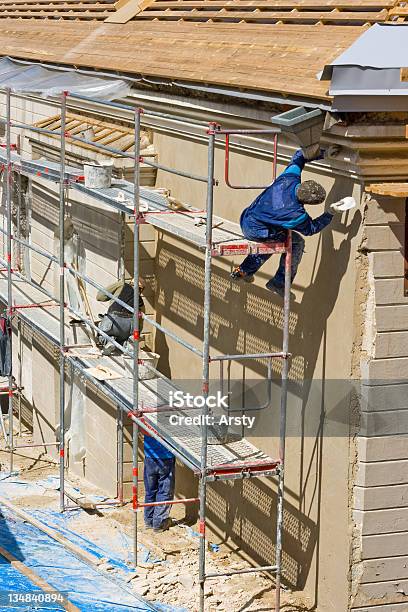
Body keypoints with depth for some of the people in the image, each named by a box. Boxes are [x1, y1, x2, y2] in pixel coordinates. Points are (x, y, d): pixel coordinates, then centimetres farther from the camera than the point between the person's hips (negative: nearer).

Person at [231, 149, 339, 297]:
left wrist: (323, 153, -6)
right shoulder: (297, 215, -30)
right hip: (254, 232, -7)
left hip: (245, 220, 7)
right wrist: (330, 214, -9)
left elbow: (299, 156, -2)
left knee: (273, 239, 34)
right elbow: (312, 229, -8)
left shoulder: (289, 179, -20)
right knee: (297, 242, 5)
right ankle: (279, 283, 12)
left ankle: (243, 271, 42)